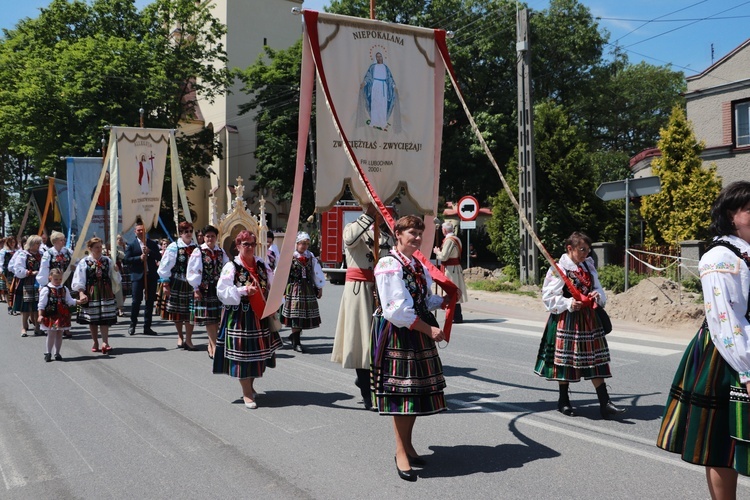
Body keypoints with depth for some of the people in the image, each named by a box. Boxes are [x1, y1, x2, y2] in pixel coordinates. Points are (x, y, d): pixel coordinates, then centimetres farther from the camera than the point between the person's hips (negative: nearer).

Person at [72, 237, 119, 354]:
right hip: (91, 293, -1)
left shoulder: (107, 260, 5)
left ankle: (105, 343, -8)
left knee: (105, 318, -5)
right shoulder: (84, 262, -3)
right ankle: (95, 343, 19)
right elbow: (79, 280, -6)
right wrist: (81, 293, -16)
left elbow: (113, 277, 13)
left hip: (105, 292, 1)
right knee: (92, 319, 7)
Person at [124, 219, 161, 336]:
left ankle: (147, 327, 11)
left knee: (150, 301, 4)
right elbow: (126, 260, -3)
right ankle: (132, 325, 14)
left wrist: (149, 252, -12)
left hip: (151, 275, 3)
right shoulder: (132, 245, 5)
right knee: (136, 301, -4)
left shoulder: (152, 244, 12)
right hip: (138, 275, -2)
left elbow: (159, 257, 3)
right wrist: (139, 258, -14)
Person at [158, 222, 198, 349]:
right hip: (176, 283, -1)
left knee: (190, 311, 0)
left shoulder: (195, 248, 1)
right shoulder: (174, 247, -7)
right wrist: (165, 284, -8)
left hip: (190, 283, 2)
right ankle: (180, 337, 26)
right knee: (177, 311, 9)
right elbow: (165, 266, -6)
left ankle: (188, 339, 9)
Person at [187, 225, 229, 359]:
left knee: (217, 319, 6)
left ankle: (211, 344, 19)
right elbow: (193, 271, -6)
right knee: (209, 319, -3)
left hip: (219, 289, 4)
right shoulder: (198, 252, -5)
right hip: (205, 290, -4)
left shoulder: (221, 252, 8)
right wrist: (196, 289, -9)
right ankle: (214, 346, 0)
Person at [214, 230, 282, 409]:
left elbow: (272, 285, 13)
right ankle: (247, 393, 8)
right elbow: (222, 291, -13)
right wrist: (243, 291, -22)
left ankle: (250, 386, 31)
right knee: (243, 352, -3)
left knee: (259, 351, 11)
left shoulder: (262, 265, 7)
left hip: (261, 315, 5)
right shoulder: (231, 267, -7)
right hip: (240, 317, -5)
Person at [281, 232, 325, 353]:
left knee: (307, 314, 8)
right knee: (296, 315, -4)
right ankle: (296, 343, 5)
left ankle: (294, 335, 28)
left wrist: (319, 288, 13)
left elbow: (317, 273, 13)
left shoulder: (310, 257, 8)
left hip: (308, 289, 5)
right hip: (294, 289, -5)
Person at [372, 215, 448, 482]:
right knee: (402, 390, -5)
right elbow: (397, 310, -21)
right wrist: (428, 329, -19)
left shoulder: (418, 265, 14)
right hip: (398, 333, -8)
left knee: (419, 388, 11)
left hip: (419, 332, 9)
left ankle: (407, 444, 25)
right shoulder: (389, 265, -14)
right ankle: (401, 453, 5)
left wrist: (446, 300, 9)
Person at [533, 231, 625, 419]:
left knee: (595, 359, 4)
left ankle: (604, 402, 6)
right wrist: (568, 303, -22)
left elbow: (598, 289, 16)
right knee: (565, 359, 5)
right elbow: (548, 297, -10)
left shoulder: (589, 267, 9)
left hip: (589, 319, 6)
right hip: (567, 320, -5)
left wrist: (598, 296, -7)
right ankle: (563, 401, 21)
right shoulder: (559, 269, -10)